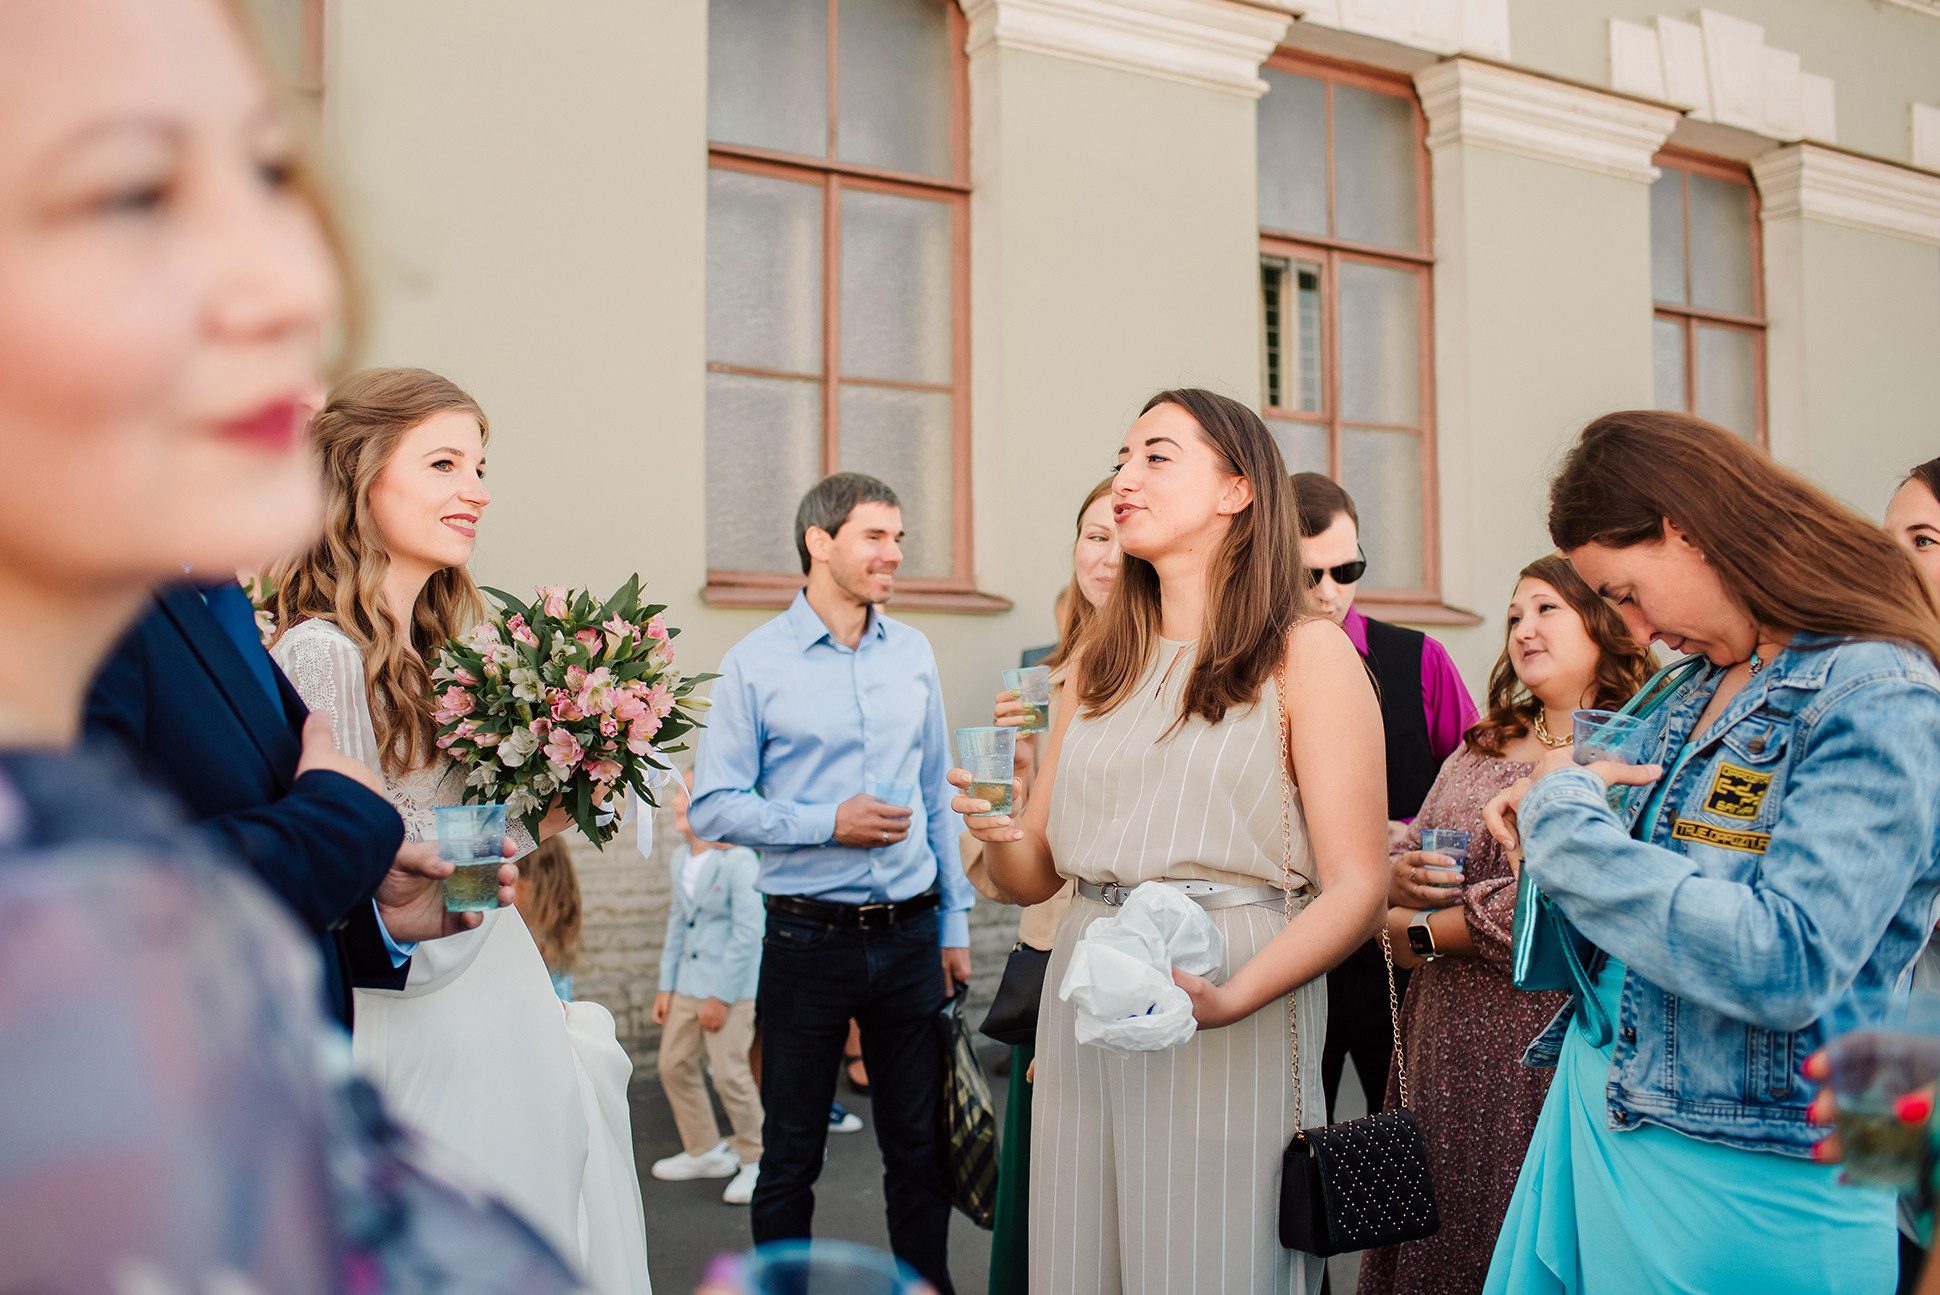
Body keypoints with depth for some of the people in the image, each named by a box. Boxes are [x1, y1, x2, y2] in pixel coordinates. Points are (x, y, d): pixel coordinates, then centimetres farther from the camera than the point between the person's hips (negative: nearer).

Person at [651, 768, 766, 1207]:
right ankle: (705, 1151, 29)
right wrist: (666, 987, 14)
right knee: (674, 1064, 13)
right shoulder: (680, 859, 9)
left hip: (730, 988, -8)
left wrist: (721, 996, -17)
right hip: (687, 985, 8)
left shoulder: (739, 860, -16)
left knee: (731, 1075, -6)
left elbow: (747, 933, -17)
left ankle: (756, 1159, 13)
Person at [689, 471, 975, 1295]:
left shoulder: (913, 654, 8)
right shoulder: (757, 663, -4)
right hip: (808, 939, -3)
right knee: (791, 1157, 9)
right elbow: (712, 807, -7)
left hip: (910, 938, 3)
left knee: (920, 1148, 11)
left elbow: (937, 798, 13)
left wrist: (953, 923, 11)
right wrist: (829, 823, -16)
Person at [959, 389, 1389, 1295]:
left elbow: (1356, 891, -10)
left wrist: (1229, 998, -25)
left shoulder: (1309, 655, -3)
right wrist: (997, 833, -9)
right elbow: (1035, 875, 14)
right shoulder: (1097, 664, 14)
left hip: (1237, 1019, -5)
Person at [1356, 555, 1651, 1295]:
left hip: (1545, 1034, -6)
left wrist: (1423, 933, -9)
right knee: (1437, 1225, 12)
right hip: (1444, 1039, 6)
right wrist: (1398, 876, -10)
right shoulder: (1480, 748, 14)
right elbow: (1404, 857, 15)